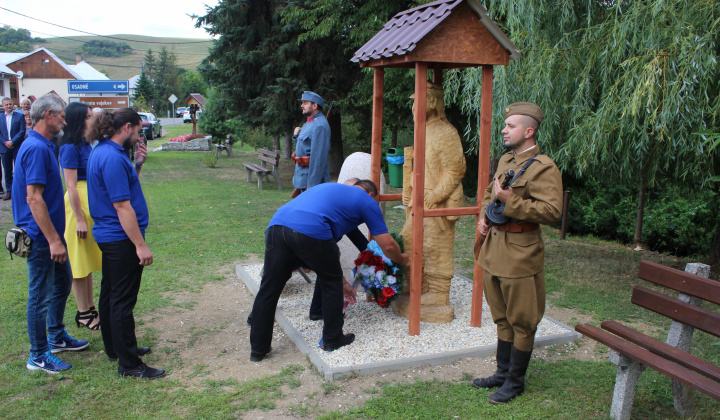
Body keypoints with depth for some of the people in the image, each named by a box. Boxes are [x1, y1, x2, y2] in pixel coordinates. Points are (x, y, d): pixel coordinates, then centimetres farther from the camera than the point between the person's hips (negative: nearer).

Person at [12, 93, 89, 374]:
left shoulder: (42, 146, 11)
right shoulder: (36, 148, -20)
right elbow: (34, 198, -26)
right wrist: (53, 240, -25)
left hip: (51, 233, 10)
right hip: (41, 236, -10)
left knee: (63, 282, 21)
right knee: (41, 295, 1)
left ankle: (57, 337, 36)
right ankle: (38, 356, 15)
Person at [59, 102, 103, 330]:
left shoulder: (85, 145, 10)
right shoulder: (70, 148, -16)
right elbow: (71, 186, -19)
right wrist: (80, 219, -20)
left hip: (91, 206, 9)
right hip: (78, 206, -9)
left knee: (88, 260, 16)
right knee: (78, 263, 2)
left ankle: (90, 308, 27)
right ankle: (83, 313, 13)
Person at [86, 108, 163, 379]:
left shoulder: (103, 151, 10)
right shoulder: (113, 158, -22)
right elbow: (122, 206, -24)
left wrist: (136, 165, 4)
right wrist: (140, 245, -22)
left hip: (108, 235, 11)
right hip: (121, 238, -11)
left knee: (110, 295, 19)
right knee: (123, 301, -4)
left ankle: (115, 348, 35)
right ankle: (128, 364, 5)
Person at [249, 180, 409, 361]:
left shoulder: (330, 188, 40)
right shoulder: (367, 201, 21)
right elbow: (388, 245, 17)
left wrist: (340, 281, 48)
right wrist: (401, 260, 40)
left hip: (276, 225, 7)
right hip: (310, 231, -6)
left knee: (268, 290, 14)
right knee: (331, 283, 17)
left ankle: (258, 349, 23)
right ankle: (332, 339, 28)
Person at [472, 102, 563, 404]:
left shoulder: (543, 168, -14)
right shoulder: (505, 161, 13)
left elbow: (551, 211, -24)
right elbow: (490, 192, 29)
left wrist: (510, 200, -25)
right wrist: (484, 215, 11)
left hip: (520, 254, -8)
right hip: (494, 249, 9)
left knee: (521, 322, 6)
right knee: (502, 318, 19)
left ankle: (515, 381, 20)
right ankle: (502, 373, 32)